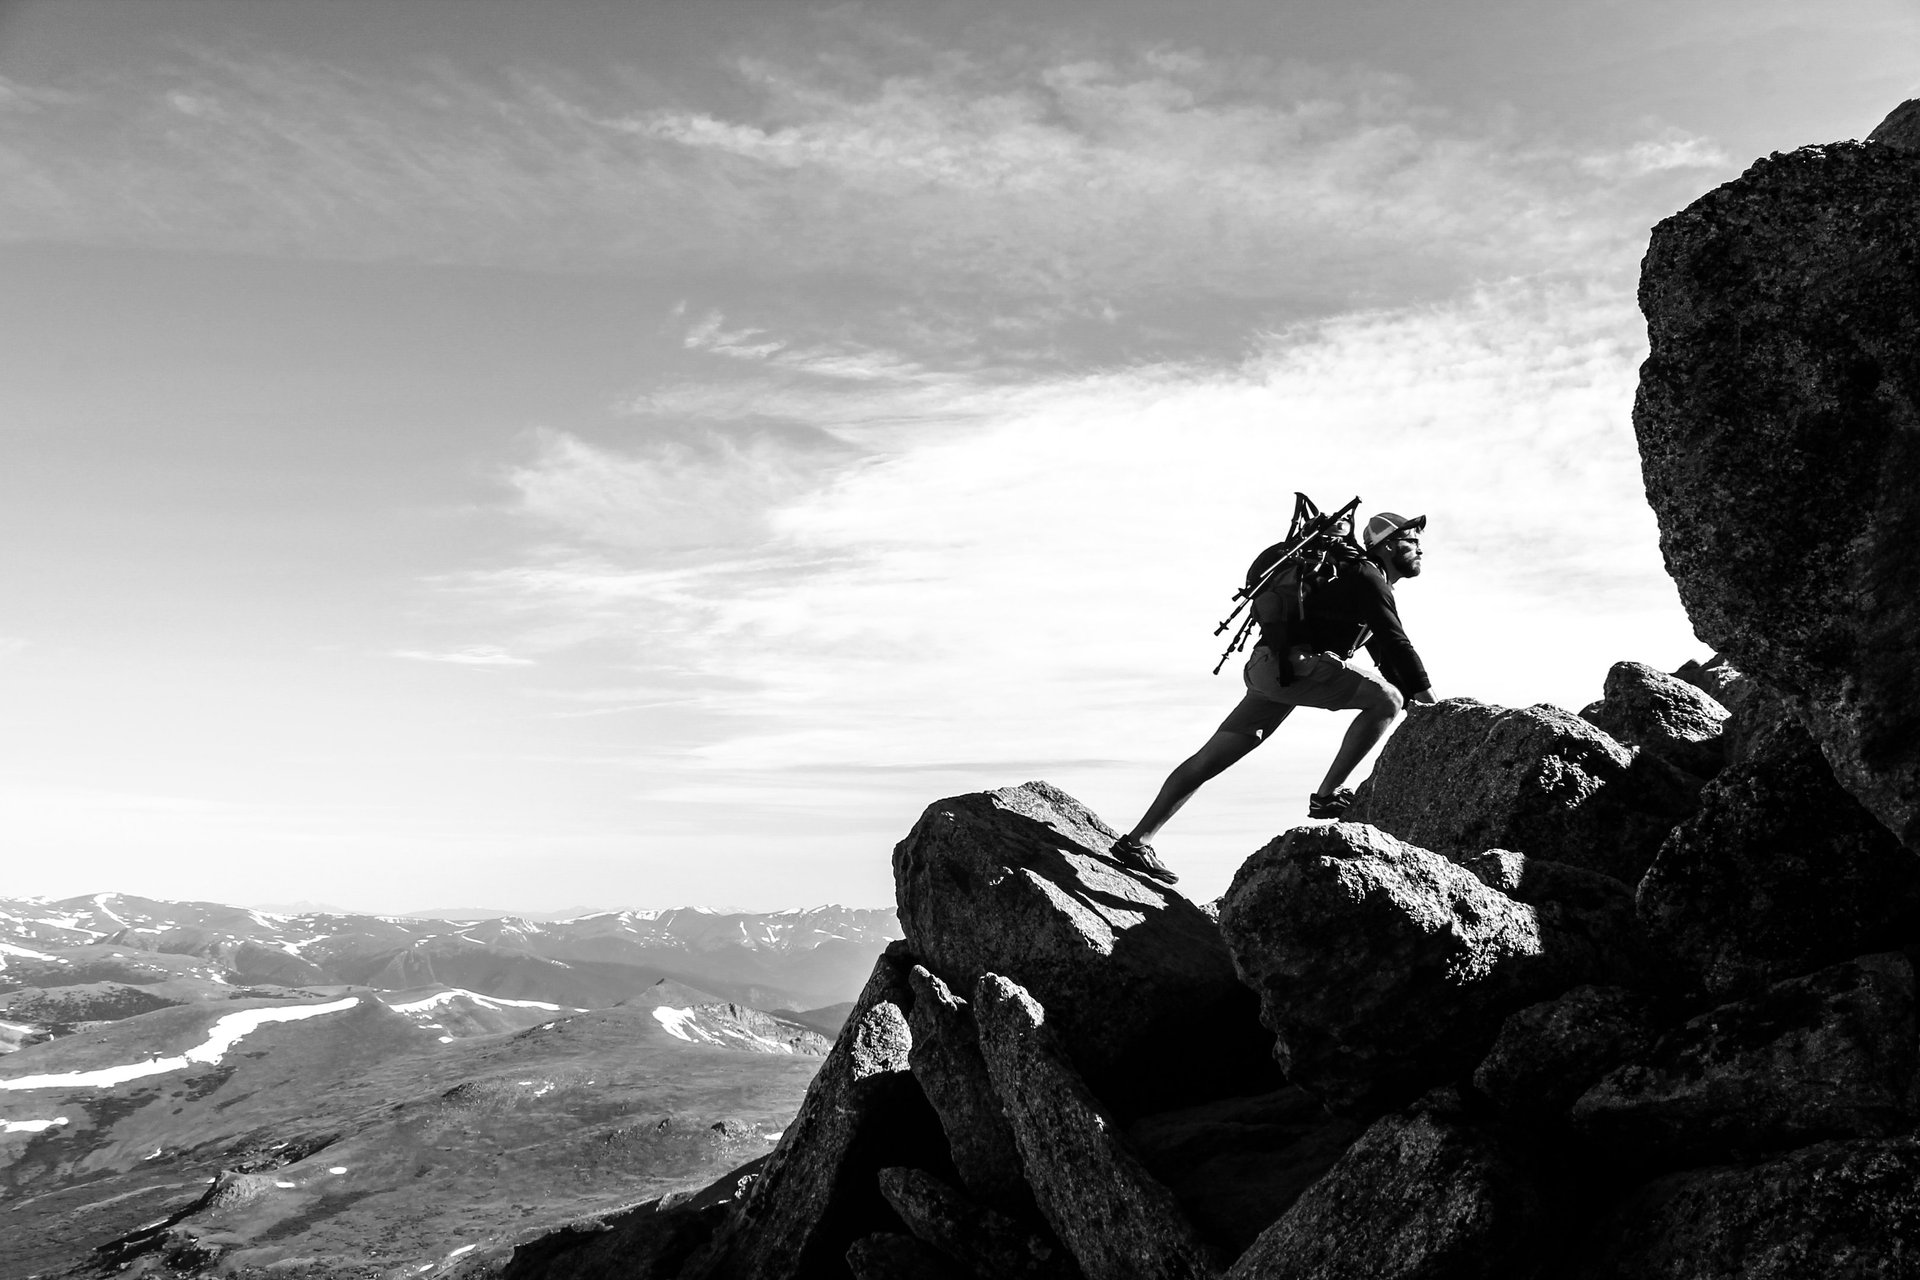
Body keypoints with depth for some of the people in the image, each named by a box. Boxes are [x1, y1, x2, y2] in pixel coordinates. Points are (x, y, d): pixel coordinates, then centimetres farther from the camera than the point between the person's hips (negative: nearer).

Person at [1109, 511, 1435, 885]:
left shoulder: (1365, 579, 26)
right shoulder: (1368, 578, -5)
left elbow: (1384, 652, 32)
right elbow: (1397, 643, -10)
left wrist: (1415, 700, 27)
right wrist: (1429, 699, -6)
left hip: (1269, 667, 10)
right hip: (1291, 663, -10)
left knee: (1210, 759, 5)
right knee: (1386, 700, -12)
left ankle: (1136, 841, 5)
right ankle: (1327, 795, -11)